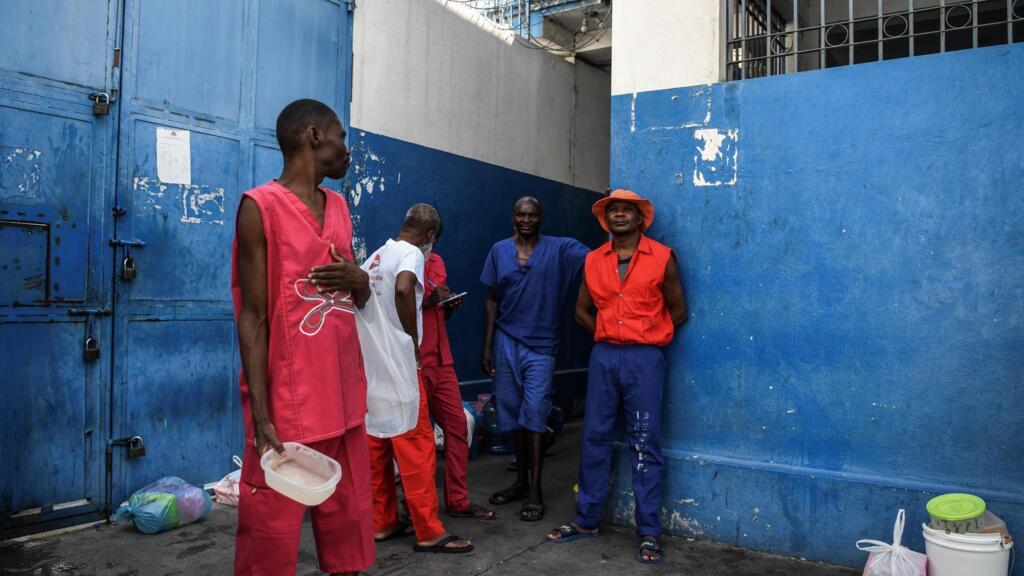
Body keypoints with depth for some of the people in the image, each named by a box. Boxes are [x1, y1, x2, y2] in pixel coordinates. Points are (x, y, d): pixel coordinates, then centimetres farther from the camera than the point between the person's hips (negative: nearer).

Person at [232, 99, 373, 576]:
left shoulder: (339, 206, 13)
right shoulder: (260, 206, -8)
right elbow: (253, 317, -11)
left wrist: (359, 280, -4)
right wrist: (261, 418, -16)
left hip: (344, 399, 6)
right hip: (287, 406, -6)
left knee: (348, 527, 12)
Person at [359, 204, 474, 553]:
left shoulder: (376, 256, 17)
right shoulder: (412, 253, -9)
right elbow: (403, 289, -29)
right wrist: (414, 341, -18)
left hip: (369, 365, 8)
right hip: (398, 364, -8)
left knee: (377, 445, 13)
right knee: (415, 446, -3)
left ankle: (381, 522, 21)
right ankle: (429, 532, 2)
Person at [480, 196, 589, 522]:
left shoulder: (560, 249, -2)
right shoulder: (500, 251, 6)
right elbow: (492, 300, 8)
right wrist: (487, 346, 4)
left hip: (540, 345, -3)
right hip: (506, 342, 3)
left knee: (534, 414, -7)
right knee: (514, 414, 10)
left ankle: (535, 490, 1)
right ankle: (521, 480, 25)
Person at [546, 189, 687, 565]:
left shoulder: (662, 258, -1)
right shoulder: (593, 261, 8)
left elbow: (678, 312, 4)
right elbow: (582, 311, 18)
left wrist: (645, 337, 6)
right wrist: (607, 336, 8)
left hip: (644, 358, -3)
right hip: (603, 357, 4)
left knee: (644, 445, 1)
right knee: (595, 439, 8)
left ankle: (648, 533, 10)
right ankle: (586, 520, 21)